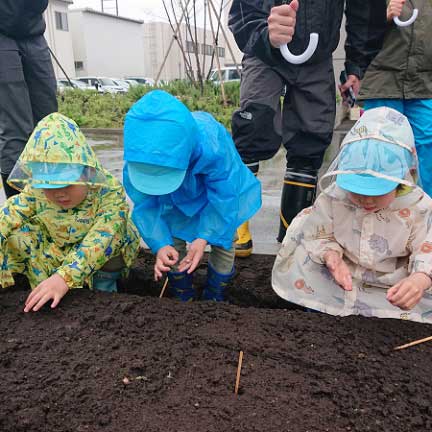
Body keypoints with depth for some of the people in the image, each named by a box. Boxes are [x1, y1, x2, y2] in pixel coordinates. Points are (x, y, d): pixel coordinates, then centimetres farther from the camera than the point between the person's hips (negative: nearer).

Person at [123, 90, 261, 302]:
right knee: (174, 243, -3)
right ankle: (183, 298, 21)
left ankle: (215, 297, 20)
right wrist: (160, 244, -34)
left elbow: (224, 196, -30)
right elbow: (145, 205, -23)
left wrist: (204, 237, -36)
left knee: (223, 242, -4)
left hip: (217, 188, -2)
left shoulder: (213, 147, -45)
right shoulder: (138, 161, -35)